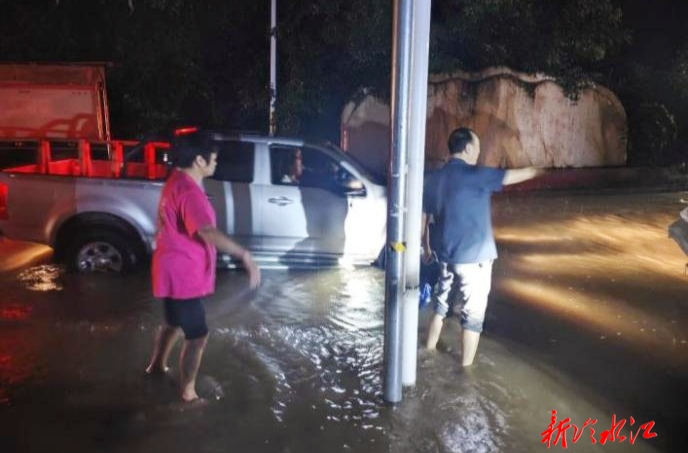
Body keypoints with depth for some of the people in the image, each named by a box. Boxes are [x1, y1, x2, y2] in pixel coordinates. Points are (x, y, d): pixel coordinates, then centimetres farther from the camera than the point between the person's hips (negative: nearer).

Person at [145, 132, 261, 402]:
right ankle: (187, 394, 17)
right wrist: (244, 255, -46)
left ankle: (157, 366, 49)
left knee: (174, 322, 29)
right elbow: (207, 232, -43)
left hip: (176, 270, 10)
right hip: (182, 275, -10)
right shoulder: (189, 191, -27)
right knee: (197, 336, 2)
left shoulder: (179, 181, 7)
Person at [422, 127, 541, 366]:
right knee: (473, 313, 5)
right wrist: (538, 170, 10)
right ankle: (466, 368, 14)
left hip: (446, 253, 7)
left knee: (442, 303, 22)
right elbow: (510, 176, -8)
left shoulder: (435, 178, 5)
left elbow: (424, 216, 11)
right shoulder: (473, 174, -17)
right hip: (472, 256, -7)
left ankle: (429, 352, 34)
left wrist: (426, 246, 22)